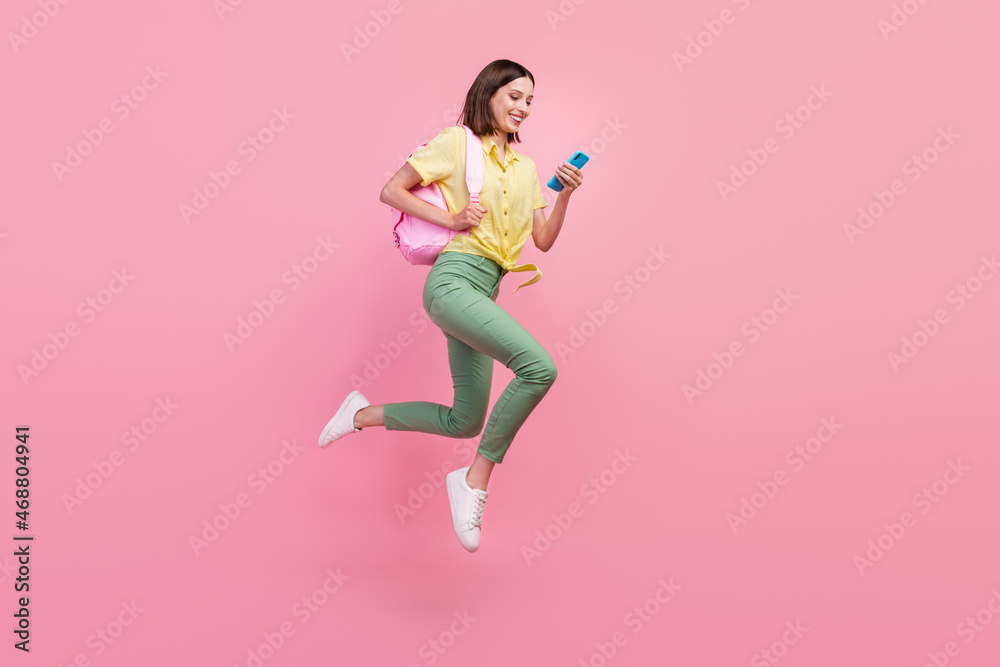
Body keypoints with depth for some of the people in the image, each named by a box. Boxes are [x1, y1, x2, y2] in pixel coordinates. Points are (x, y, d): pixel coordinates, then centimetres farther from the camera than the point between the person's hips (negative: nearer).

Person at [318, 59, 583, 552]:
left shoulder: (525, 167, 21)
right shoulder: (457, 142, 3)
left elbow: (544, 241, 17)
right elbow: (391, 191, 2)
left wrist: (564, 197, 2)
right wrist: (452, 219, -7)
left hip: (484, 291, 8)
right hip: (453, 279, -8)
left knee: (465, 422, 9)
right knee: (539, 367, -26)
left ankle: (363, 414, 28)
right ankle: (475, 480, -12)